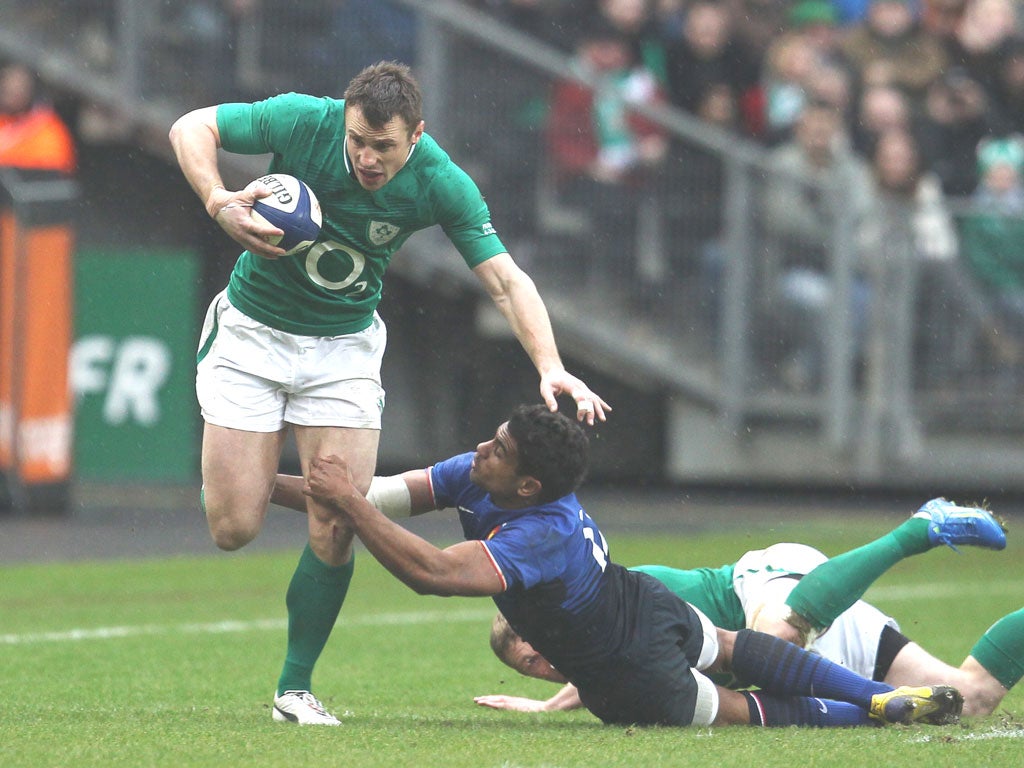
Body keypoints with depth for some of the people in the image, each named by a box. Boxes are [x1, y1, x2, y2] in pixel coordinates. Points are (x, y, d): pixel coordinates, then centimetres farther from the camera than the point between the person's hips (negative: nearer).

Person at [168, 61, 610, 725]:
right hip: (254, 329, -1)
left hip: (345, 346, 1)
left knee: (336, 531, -9)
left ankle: (296, 688, 8)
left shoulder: (441, 184, -21)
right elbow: (192, 127, -12)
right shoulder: (303, 122, -24)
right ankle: (238, 464, 29)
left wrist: (549, 365, -36)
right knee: (235, 527, -7)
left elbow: (507, 280, -20)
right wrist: (218, 202, -30)